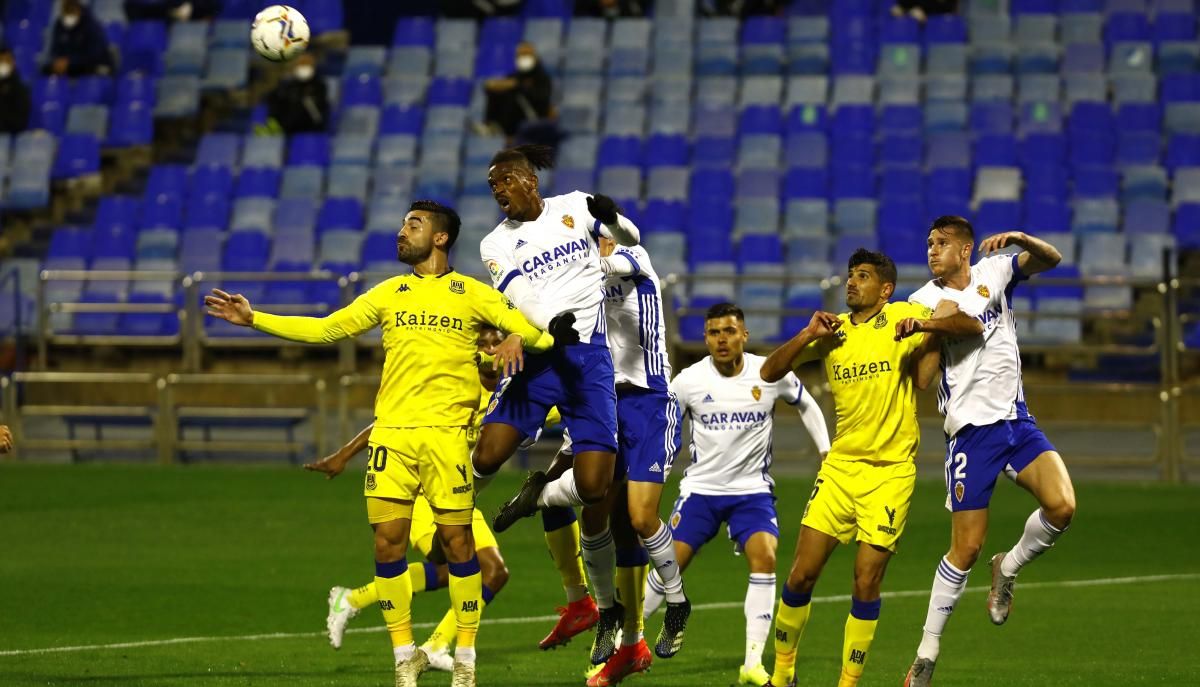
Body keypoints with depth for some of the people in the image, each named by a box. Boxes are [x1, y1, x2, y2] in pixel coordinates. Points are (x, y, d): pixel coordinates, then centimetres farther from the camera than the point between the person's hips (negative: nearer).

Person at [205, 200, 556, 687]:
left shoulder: (471, 295, 5)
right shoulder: (388, 294, 16)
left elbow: (536, 331, 2)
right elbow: (325, 329, 16)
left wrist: (518, 339, -21)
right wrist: (253, 318, 11)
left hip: (445, 432, -3)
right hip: (390, 431, 3)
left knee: (456, 539, -4)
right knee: (388, 541, -3)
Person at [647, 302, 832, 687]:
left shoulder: (771, 374, -8)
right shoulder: (688, 381, -8)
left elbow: (806, 405, 12)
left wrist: (827, 452, 6)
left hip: (752, 489, 0)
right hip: (700, 488, 0)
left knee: (764, 556, -22)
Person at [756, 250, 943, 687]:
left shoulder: (905, 318, -1)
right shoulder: (832, 330, 8)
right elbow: (770, 372, 6)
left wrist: (934, 331, -15)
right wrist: (808, 335, -8)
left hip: (890, 471, -3)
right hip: (840, 465, 3)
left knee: (866, 584, -5)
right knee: (802, 574, 0)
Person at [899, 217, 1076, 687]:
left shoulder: (992, 273, 7)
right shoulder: (926, 299, -2)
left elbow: (1051, 260, -3)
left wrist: (1023, 241, -22)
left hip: (1016, 420, 3)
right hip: (971, 431, -3)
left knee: (1061, 507, -19)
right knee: (966, 549, -5)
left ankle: (1008, 568, 11)